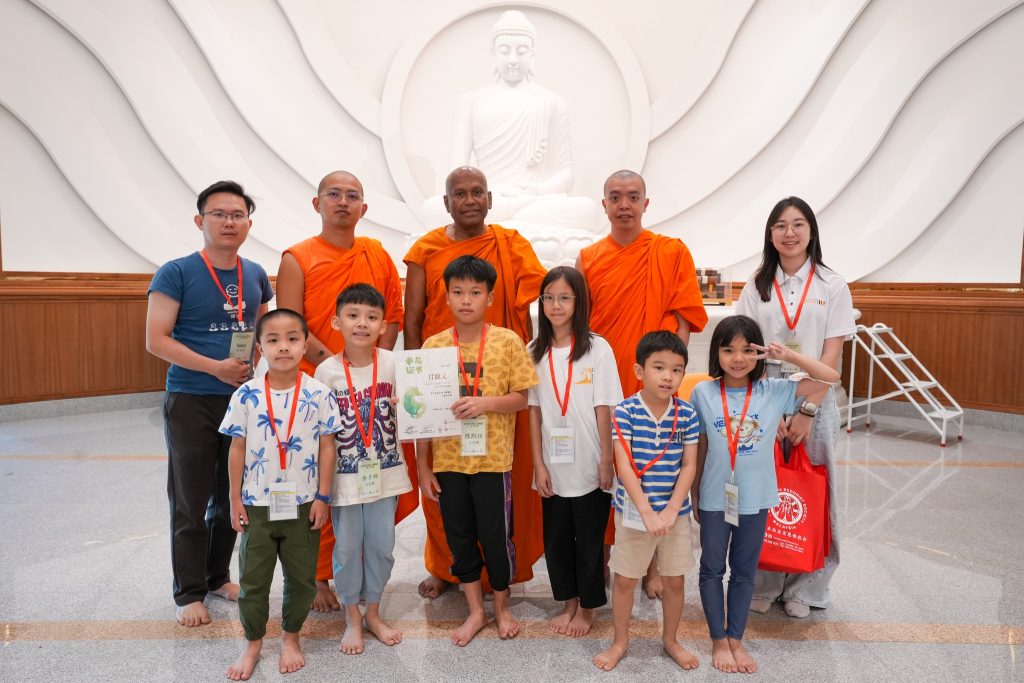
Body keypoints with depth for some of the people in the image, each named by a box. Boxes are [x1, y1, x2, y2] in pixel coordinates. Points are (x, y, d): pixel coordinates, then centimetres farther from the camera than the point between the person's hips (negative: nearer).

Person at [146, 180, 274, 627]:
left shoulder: (256, 275, 7)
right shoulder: (176, 273, -7)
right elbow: (156, 340, -12)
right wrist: (216, 367, -20)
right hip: (191, 401, -4)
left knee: (232, 498, 13)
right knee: (191, 503, 4)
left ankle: (218, 576, 31)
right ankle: (189, 593, 19)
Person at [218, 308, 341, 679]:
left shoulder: (319, 394, -9)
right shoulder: (246, 395, -7)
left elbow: (326, 446, -5)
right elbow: (237, 449, -1)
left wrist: (323, 497, -6)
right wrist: (235, 499, -1)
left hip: (303, 505, 0)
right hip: (257, 505, 1)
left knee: (302, 578, 14)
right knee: (252, 579, 13)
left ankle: (290, 637, 37)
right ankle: (253, 642, 35)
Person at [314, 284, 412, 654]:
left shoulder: (393, 364, -6)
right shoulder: (327, 371, -9)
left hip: (385, 470, 1)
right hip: (344, 473, -1)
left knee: (382, 544, 11)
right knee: (347, 546, 10)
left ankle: (373, 613, 33)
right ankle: (352, 618, 31)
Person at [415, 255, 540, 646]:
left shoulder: (508, 341, -6)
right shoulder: (433, 345, -1)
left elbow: (521, 398, -3)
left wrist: (485, 403, -22)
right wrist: (423, 467, 1)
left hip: (492, 459, -2)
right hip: (447, 460, 2)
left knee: (496, 537, 8)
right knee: (459, 538, 13)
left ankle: (501, 607, 34)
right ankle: (475, 611, 33)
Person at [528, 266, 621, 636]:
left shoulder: (597, 349, -7)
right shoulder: (536, 352, 2)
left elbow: (603, 410, -7)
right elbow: (534, 412, 2)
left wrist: (606, 462, -7)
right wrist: (539, 463, -1)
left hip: (588, 467, -3)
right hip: (552, 467, 3)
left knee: (589, 539, 10)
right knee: (556, 537, 14)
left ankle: (588, 607, 30)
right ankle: (568, 602, 34)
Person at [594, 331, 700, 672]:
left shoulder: (687, 414, -6)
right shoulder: (625, 411, -14)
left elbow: (689, 465, -4)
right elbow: (623, 466, -17)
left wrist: (671, 510, -14)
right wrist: (646, 512, -23)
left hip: (675, 511, 2)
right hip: (633, 511, -2)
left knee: (675, 580, 15)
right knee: (624, 579, 12)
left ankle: (670, 640, 38)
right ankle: (620, 641, 32)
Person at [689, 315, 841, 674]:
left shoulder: (774, 391, -6)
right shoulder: (703, 393, -8)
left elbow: (831, 377, -6)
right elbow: (699, 448, 0)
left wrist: (788, 355, -16)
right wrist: (693, 494, 5)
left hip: (755, 497, 1)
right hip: (714, 497, -1)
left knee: (744, 571, 15)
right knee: (712, 569, 12)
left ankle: (735, 639, 33)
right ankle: (718, 641, 30)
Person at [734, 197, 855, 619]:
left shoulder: (832, 286, 2)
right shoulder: (757, 287, 5)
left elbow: (832, 355, -4)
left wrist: (807, 411, -12)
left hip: (814, 402, -1)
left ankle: (804, 588, 22)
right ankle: (763, 584, 19)